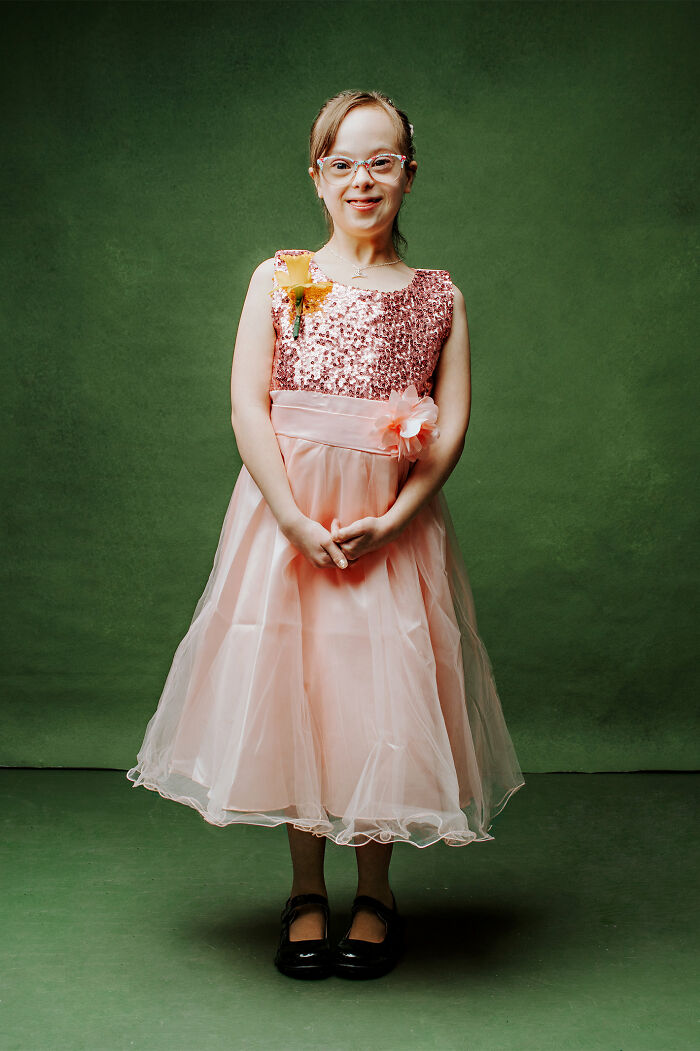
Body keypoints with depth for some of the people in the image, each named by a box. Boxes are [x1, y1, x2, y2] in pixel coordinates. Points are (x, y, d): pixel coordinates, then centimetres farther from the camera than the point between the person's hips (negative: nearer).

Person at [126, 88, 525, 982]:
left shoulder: (438, 297, 6)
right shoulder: (278, 280, 4)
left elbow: (453, 425, 0)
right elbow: (246, 409, -3)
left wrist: (390, 521, -12)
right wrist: (296, 520, -13)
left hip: (394, 524, 0)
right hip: (288, 513, 0)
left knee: (385, 698, 1)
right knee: (292, 690, 3)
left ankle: (375, 891, 21)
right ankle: (306, 891, 21)